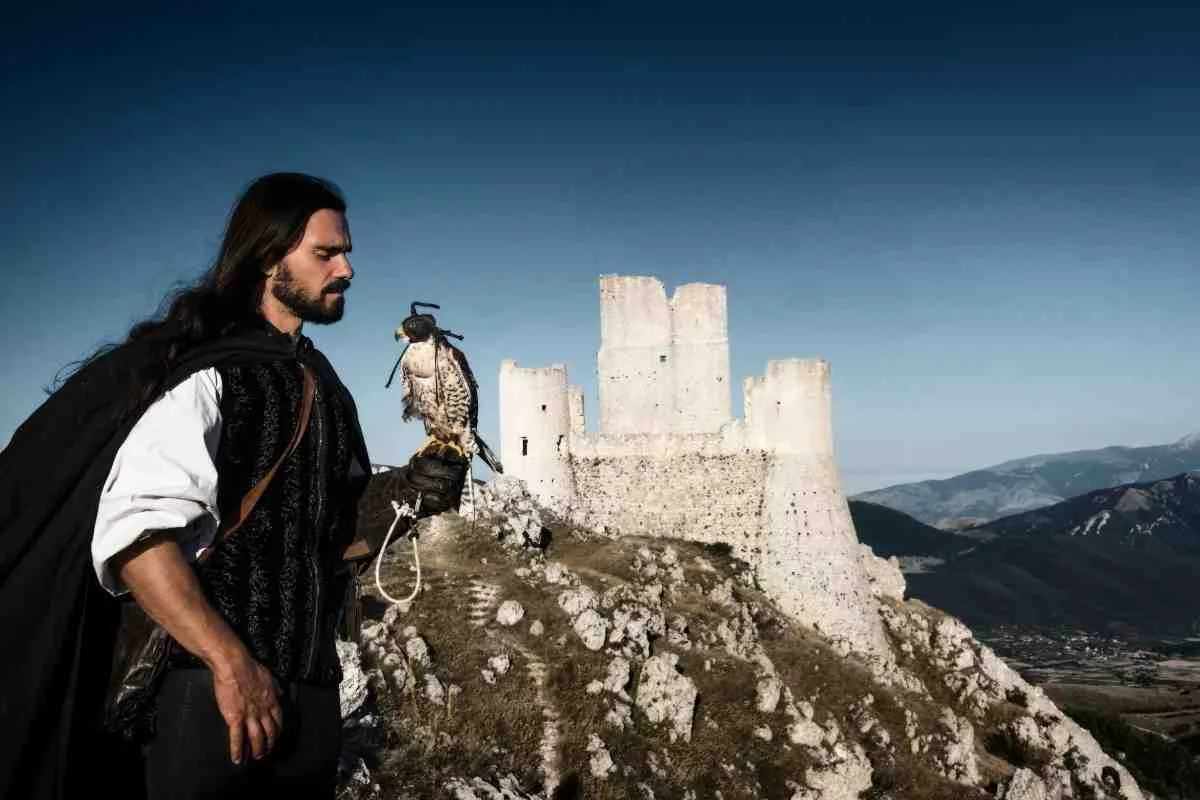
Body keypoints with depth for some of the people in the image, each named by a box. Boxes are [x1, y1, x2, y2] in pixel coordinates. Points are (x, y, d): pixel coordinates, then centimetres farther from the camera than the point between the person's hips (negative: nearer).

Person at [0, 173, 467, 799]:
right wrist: (230, 662, -27)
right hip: (218, 693, -7)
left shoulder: (323, 385, 13)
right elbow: (135, 533, -23)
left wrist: (401, 498, 1)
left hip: (313, 693, 8)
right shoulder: (207, 373, -11)